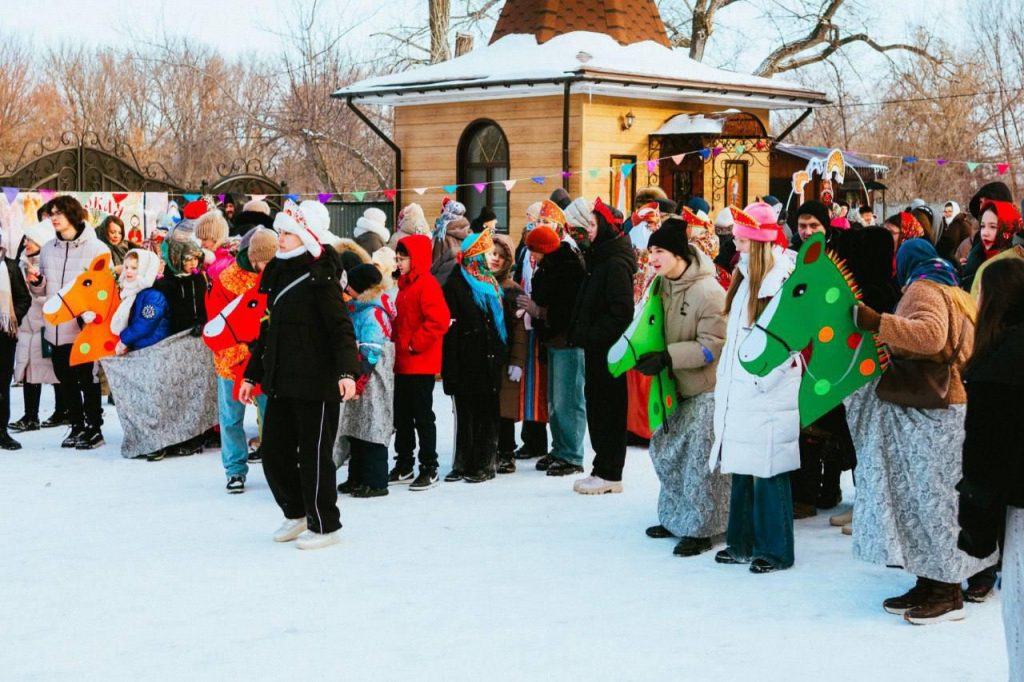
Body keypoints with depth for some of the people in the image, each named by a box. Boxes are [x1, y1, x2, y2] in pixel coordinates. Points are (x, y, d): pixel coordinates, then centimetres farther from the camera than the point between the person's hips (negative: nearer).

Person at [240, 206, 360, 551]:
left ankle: (324, 525, 11)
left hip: (316, 382, -8)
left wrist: (347, 371, -28)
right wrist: (251, 374, 24)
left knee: (314, 453, -2)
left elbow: (341, 326, -16)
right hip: (280, 382, 8)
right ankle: (296, 513, 28)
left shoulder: (319, 277, -9)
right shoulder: (277, 275, 14)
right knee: (274, 450, 10)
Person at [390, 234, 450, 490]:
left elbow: (439, 320, -23)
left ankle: (429, 468, 5)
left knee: (423, 416, -2)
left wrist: (416, 344, -18)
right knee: (402, 415, 13)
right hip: (402, 363, 9)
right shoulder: (404, 285, 15)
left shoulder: (427, 284, -13)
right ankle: (404, 466, 23)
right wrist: (397, 343, 12)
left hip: (421, 364, -9)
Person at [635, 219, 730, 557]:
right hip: (678, 387, 8)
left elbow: (713, 345, -20)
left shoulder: (708, 291, -20)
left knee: (701, 460, -4)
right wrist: (649, 354, 0)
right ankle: (675, 518, 29)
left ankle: (700, 529, 8)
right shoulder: (663, 285, 3)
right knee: (668, 452, 14)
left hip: (707, 389, -8)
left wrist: (668, 357, -25)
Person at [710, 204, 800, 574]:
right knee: (742, 471, 13)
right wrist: (724, 376, 15)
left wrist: (761, 380, -15)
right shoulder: (746, 279, 14)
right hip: (738, 395, 9)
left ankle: (774, 550, 7)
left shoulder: (781, 283, -14)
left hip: (766, 398, -9)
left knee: (768, 474, -2)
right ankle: (742, 542, 23)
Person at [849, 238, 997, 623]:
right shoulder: (954, 292, 21)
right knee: (921, 496, 8)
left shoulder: (923, 289, -9)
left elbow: (931, 334, -29)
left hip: (933, 414, -10)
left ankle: (949, 594, -1)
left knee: (932, 496, -6)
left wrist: (878, 323, -33)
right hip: (935, 406, 10)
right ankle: (929, 584, 10)